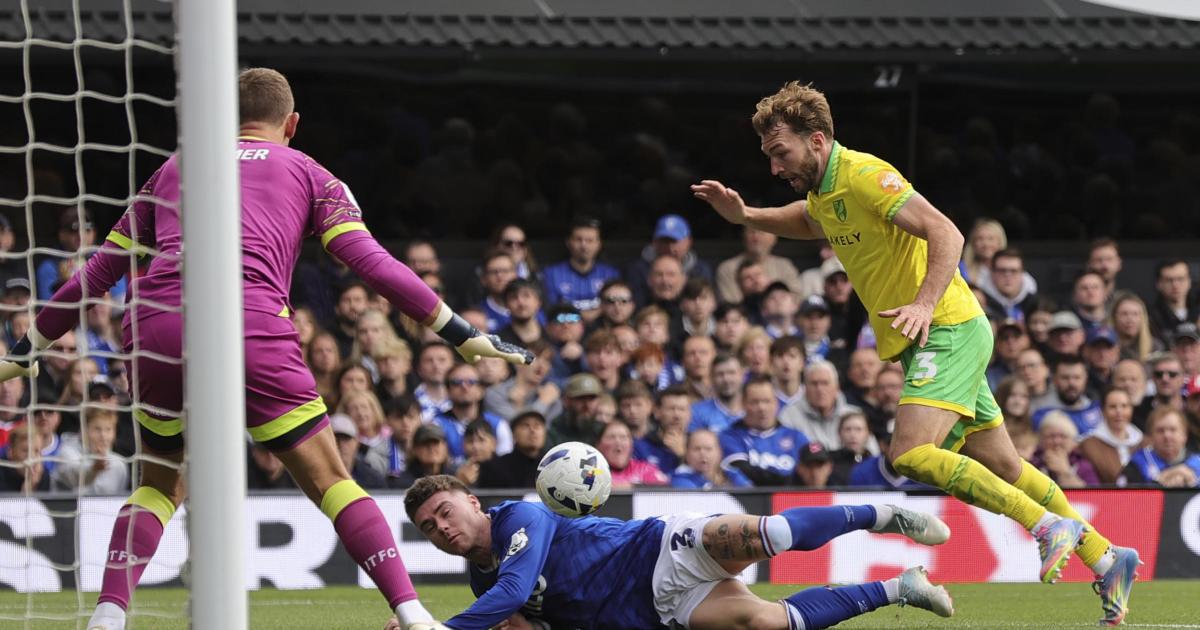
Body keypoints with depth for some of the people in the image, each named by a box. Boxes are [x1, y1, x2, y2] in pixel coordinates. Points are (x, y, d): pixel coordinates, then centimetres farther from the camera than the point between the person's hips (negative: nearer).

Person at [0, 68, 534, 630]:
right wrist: (460, 334, 12)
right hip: (252, 327, -3)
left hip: (154, 330, 3)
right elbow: (370, 262, 10)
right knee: (329, 480, 4)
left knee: (159, 485, 21)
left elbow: (100, 269, 30)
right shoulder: (306, 173, 21)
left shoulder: (174, 168, 29)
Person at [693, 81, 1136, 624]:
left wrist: (925, 303, -37)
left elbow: (946, 233, -25)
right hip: (926, 340, 10)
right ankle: (1105, 557, 20)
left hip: (948, 330, -10)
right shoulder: (823, 190, 12)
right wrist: (744, 216, 20)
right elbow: (809, 222, 37)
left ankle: (1049, 526, -20)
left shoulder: (863, 175, -17)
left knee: (911, 453, -25)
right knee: (1002, 470, 12)